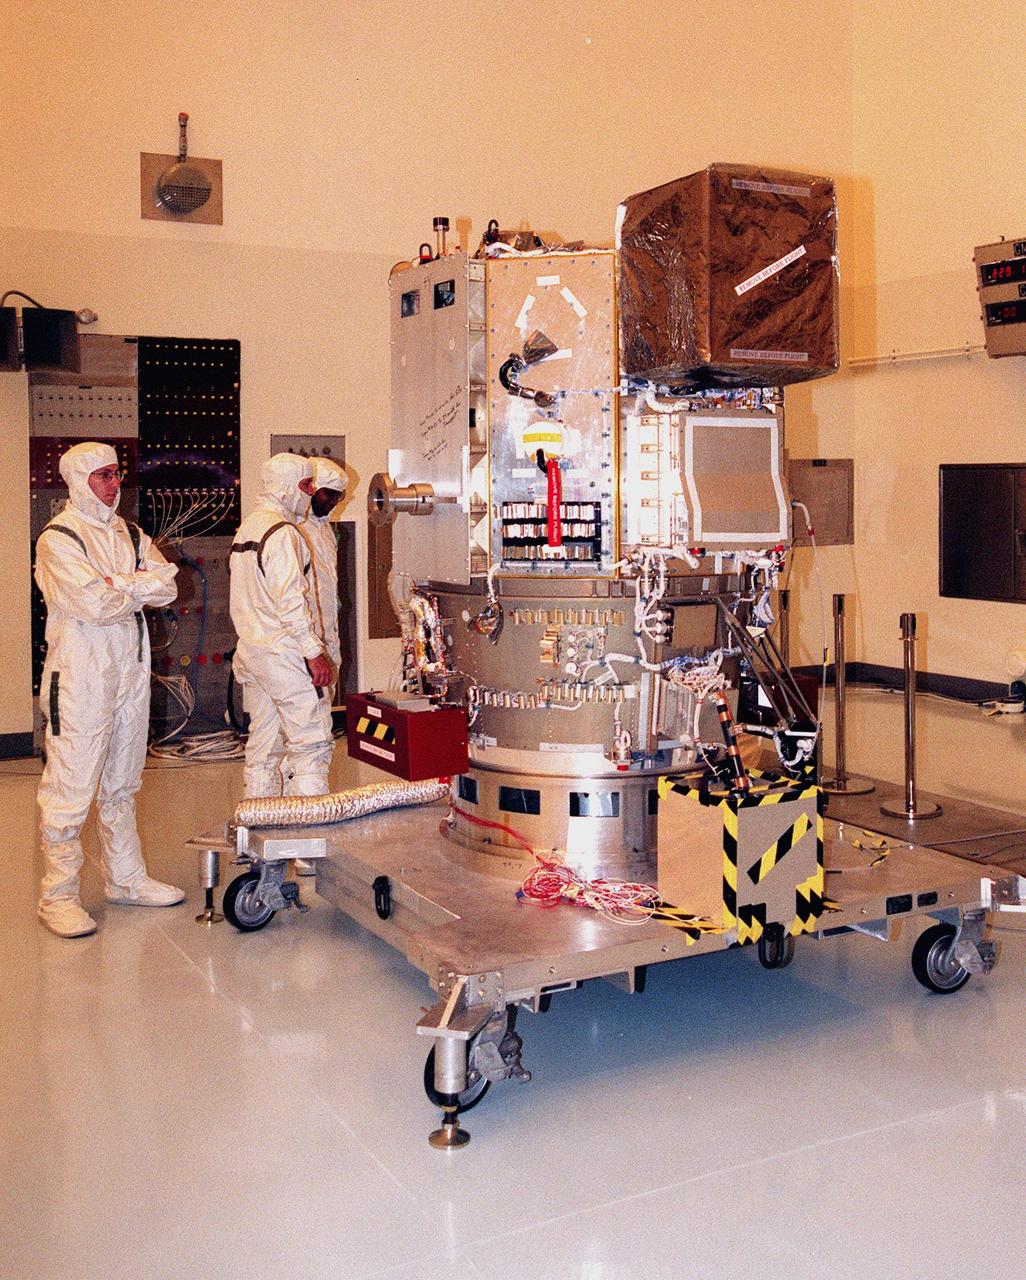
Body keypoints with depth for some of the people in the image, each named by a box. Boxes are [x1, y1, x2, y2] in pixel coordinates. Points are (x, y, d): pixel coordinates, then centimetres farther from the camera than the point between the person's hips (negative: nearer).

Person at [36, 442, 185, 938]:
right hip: (80, 677, -7)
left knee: (122, 784, 16)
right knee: (70, 789, -5)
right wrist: (140, 590, -2)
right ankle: (57, 896, 3)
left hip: (131, 670, 7)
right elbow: (96, 606, -19)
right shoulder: (58, 539, -8)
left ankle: (126, 879, 26)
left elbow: (168, 585, 0)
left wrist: (118, 583, -13)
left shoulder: (130, 535, 14)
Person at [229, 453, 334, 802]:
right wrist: (315, 652, -17)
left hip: (249, 651, 10)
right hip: (282, 653, -10)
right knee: (311, 741, -6)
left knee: (264, 743, 13)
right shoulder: (282, 532, -14)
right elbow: (290, 600, -20)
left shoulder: (246, 527, 17)